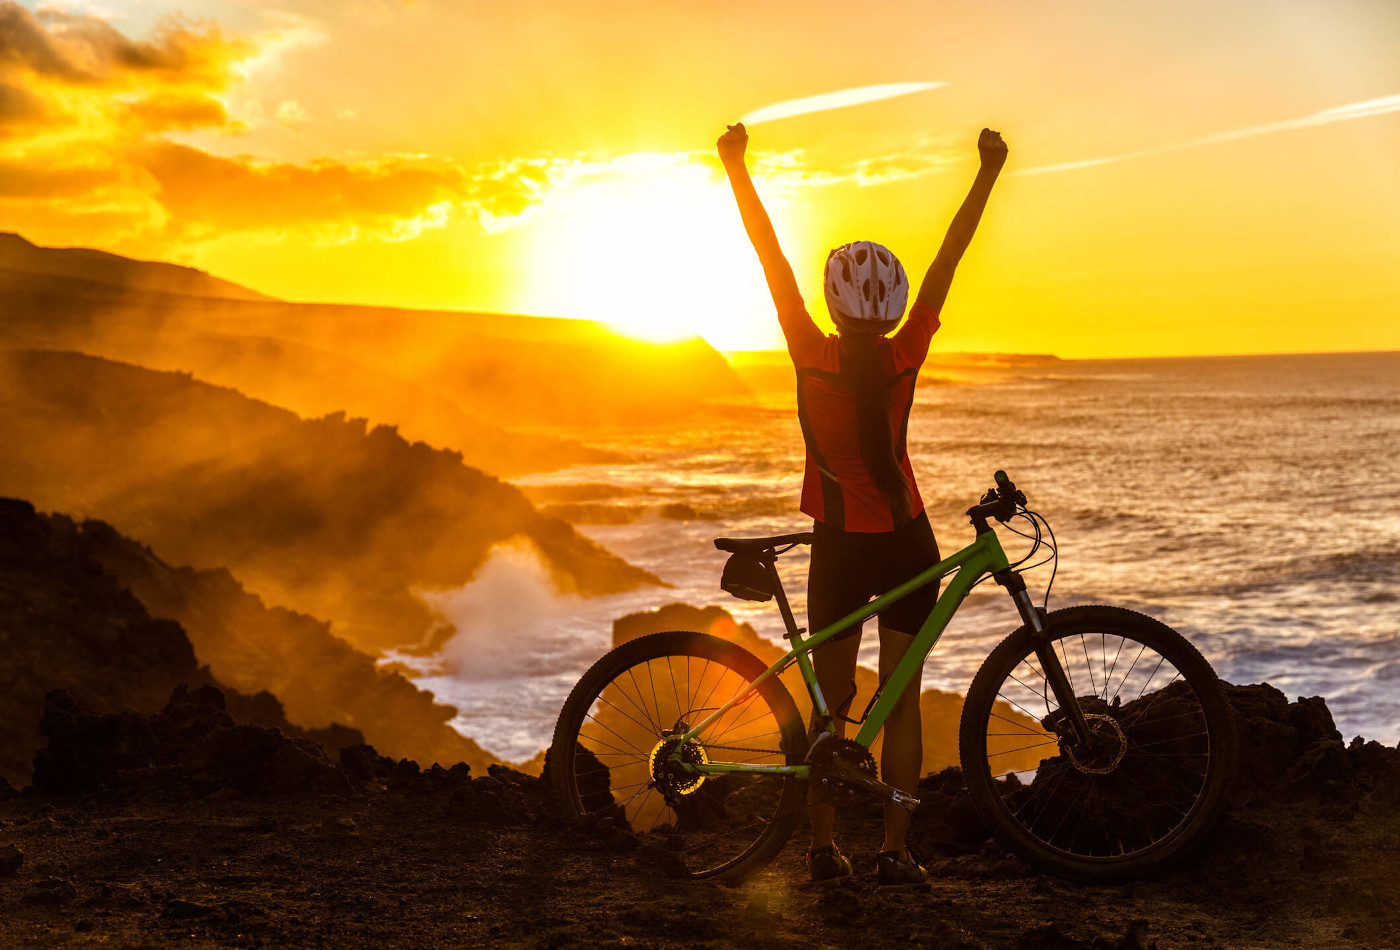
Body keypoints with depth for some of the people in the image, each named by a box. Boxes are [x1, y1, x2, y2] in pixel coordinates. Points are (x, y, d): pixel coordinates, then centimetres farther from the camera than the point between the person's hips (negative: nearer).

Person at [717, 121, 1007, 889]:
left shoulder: (812, 357, -15)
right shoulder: (904, 358, -13)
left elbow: (772, 258, -10)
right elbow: (949, 258, -7)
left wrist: (737, 169, -4)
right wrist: (987, 172, 0)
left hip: (838, 548, 0)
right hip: (904, 543, 0)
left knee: (831, 701, 11)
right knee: (902, 699, 7)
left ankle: (823, 847, 15)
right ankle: (895, 850, 8)